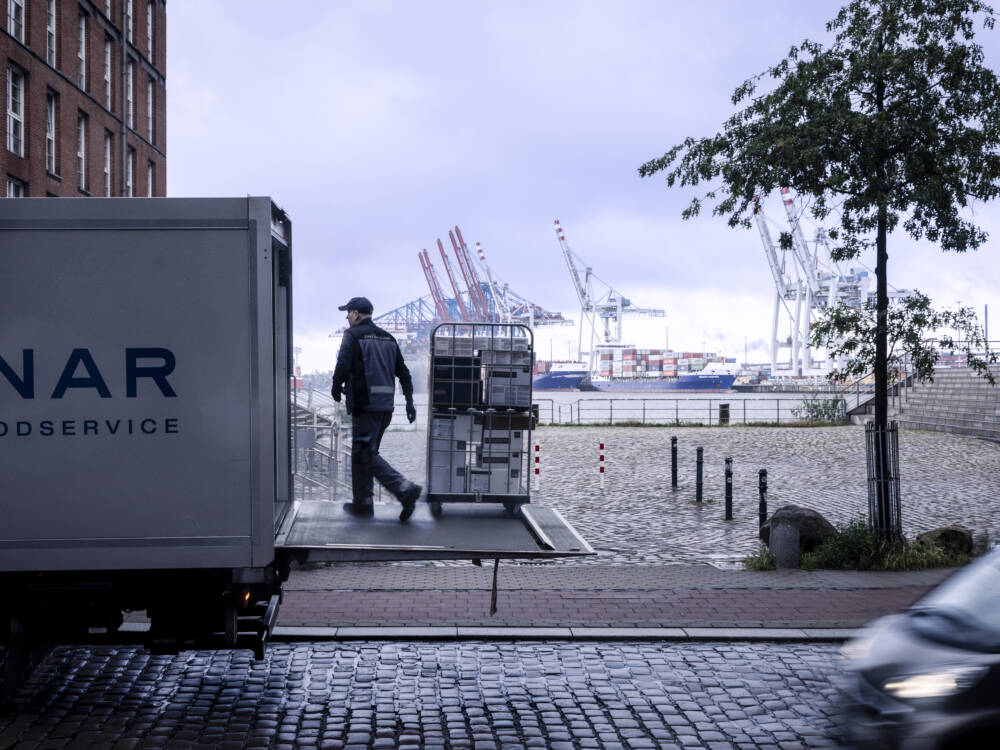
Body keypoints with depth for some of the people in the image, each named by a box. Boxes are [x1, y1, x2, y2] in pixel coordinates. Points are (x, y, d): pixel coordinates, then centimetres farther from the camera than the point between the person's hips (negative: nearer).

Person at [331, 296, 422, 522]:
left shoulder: (352, 335, -4)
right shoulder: (387, 338, 16)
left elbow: (343, 365, -16)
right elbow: (403, 372, 14)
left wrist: (336, 388, 1)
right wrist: (409, 402, 16)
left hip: (364, 404, -8)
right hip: (386, 406, 8)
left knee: (367, 454, -8)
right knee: (361, 452, 17)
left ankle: (405, 489, -22)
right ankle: (363, 502, 19)